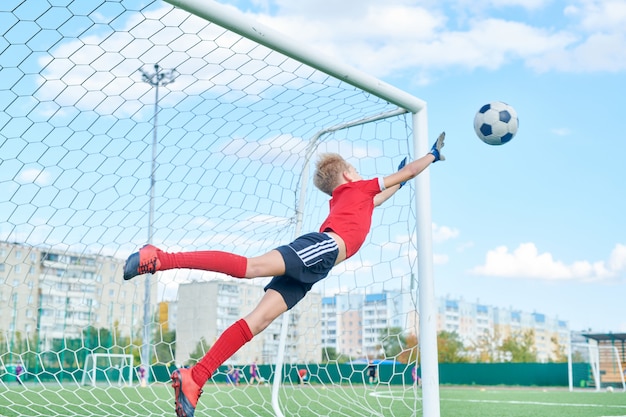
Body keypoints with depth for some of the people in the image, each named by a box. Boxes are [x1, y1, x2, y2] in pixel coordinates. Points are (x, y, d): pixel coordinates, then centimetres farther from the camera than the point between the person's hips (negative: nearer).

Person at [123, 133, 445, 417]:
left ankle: (194, 379, -14)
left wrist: (399, 183, 66)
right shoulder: (359, 188, 21)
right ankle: (162, 259, -34)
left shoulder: (339, 200, 39)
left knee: (259, 320, -5)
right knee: (251, 266, -28)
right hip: (323, 246, -8)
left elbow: (374, 201, 58)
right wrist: (433, 153, 43)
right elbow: (408, 172, 28)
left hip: (310, 267, 8)